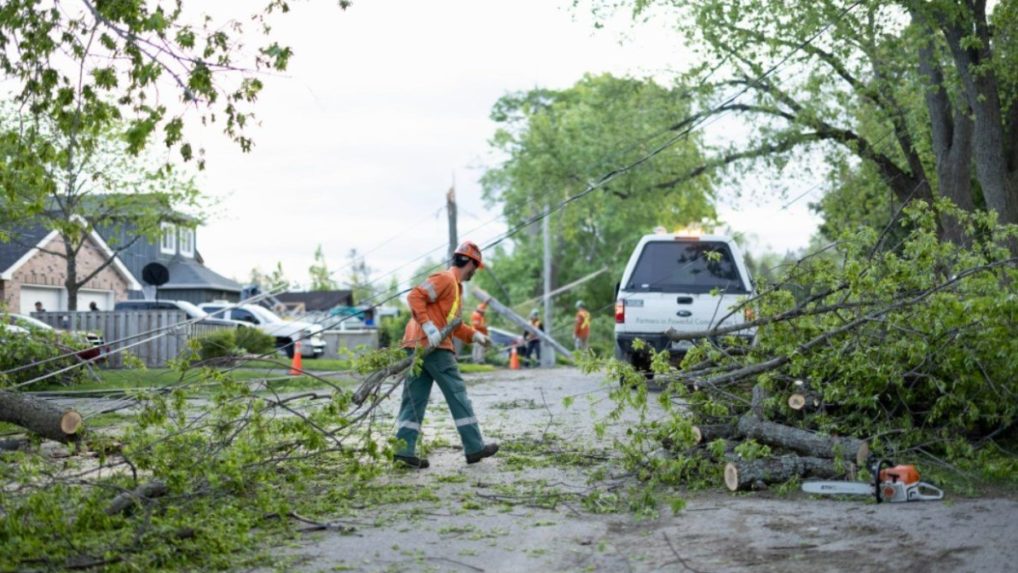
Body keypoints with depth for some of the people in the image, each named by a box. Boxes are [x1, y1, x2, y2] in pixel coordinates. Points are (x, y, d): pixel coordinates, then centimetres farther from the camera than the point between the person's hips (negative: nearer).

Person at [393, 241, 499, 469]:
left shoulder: (455, 286, 24)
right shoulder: (445, 279, -7)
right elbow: (415, 296, -18)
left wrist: (474, 335, 20)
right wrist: (428, 327, -24)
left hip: (417, 347, 10)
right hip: (434, 347, -10)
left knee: (414, 399, 4)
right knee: (457, 395, -2)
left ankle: (404, 449, -1)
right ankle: (474, 447, 3)